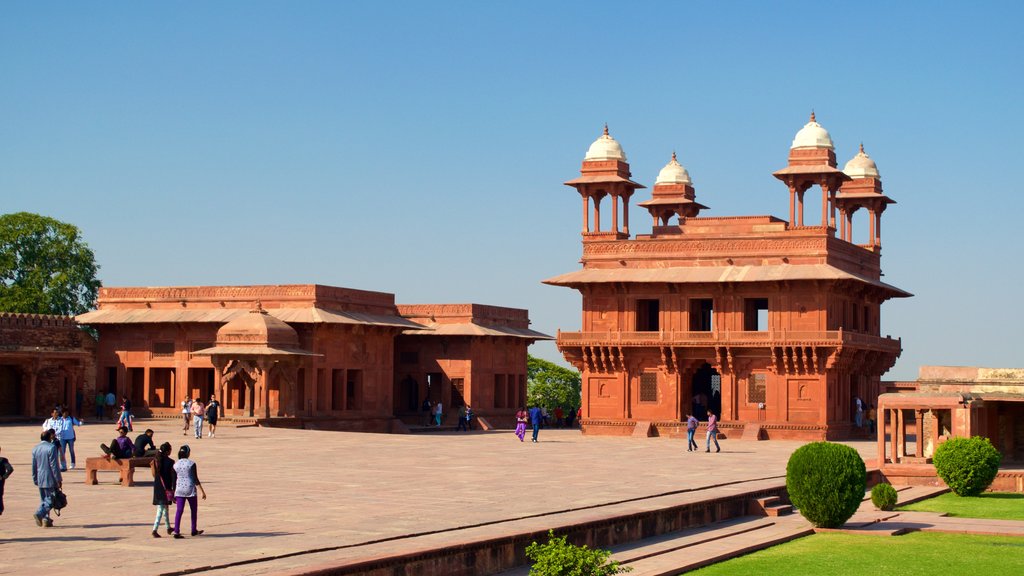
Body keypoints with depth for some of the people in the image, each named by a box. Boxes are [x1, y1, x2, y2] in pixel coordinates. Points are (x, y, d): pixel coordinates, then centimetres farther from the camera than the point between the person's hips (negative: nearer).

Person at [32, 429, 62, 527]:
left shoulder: (35, 449, 9)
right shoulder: (51, 447, -11)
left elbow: (34, 466, 13)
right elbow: (54, 465, -14)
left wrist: (35, 479, 21)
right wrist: (58, 479, -10)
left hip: (40, 479, 7)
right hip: (50, 479, -7)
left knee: (44, 500, 14)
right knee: (51, 499, -4)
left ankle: (46, 519, 12)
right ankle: (39, 514, -21)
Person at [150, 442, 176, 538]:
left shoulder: (156, 461, 3)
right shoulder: (170, 462, -12)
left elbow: (154, 475, 7)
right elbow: (173, 477, -12)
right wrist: (174, 489, -7)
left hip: (157, 486, 6)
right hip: (166, 487, -6)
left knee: (165, 507, 20)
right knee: (161, 509, -3)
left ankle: (168, 528, 32)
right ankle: (155, 529, -13)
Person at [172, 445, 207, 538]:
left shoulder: (175, 465, 4)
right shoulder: (191, 464, -8)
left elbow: (174, 481, 7)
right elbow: (196, 479, -9)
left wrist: (174, 494, 14)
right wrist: (202, 491, -4)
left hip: (179, 490, 3)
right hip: (190, 489, -3)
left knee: (179, 511, 1)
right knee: (194, 510, 14)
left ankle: (176, 531, -7)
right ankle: (194, 530, 22)